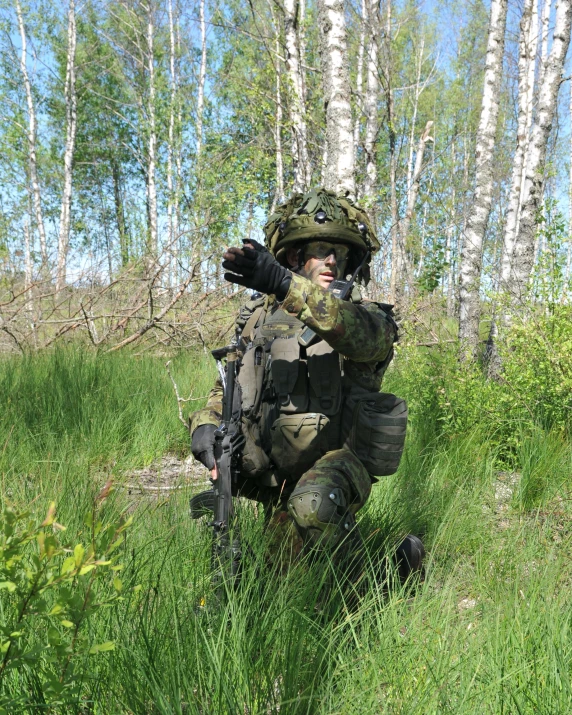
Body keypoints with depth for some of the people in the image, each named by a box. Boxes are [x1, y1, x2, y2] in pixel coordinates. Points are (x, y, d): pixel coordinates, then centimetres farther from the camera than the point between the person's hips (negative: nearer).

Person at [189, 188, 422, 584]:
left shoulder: (367, 317, -7)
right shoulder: (259, 317, 7)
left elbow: (357, 331, -33)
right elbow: (228, 386, 14)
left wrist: (284, 284, -47)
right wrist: (207, 423, -9)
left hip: (336, 460, -5)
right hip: (274, 477, 6)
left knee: (313, 503, -37)